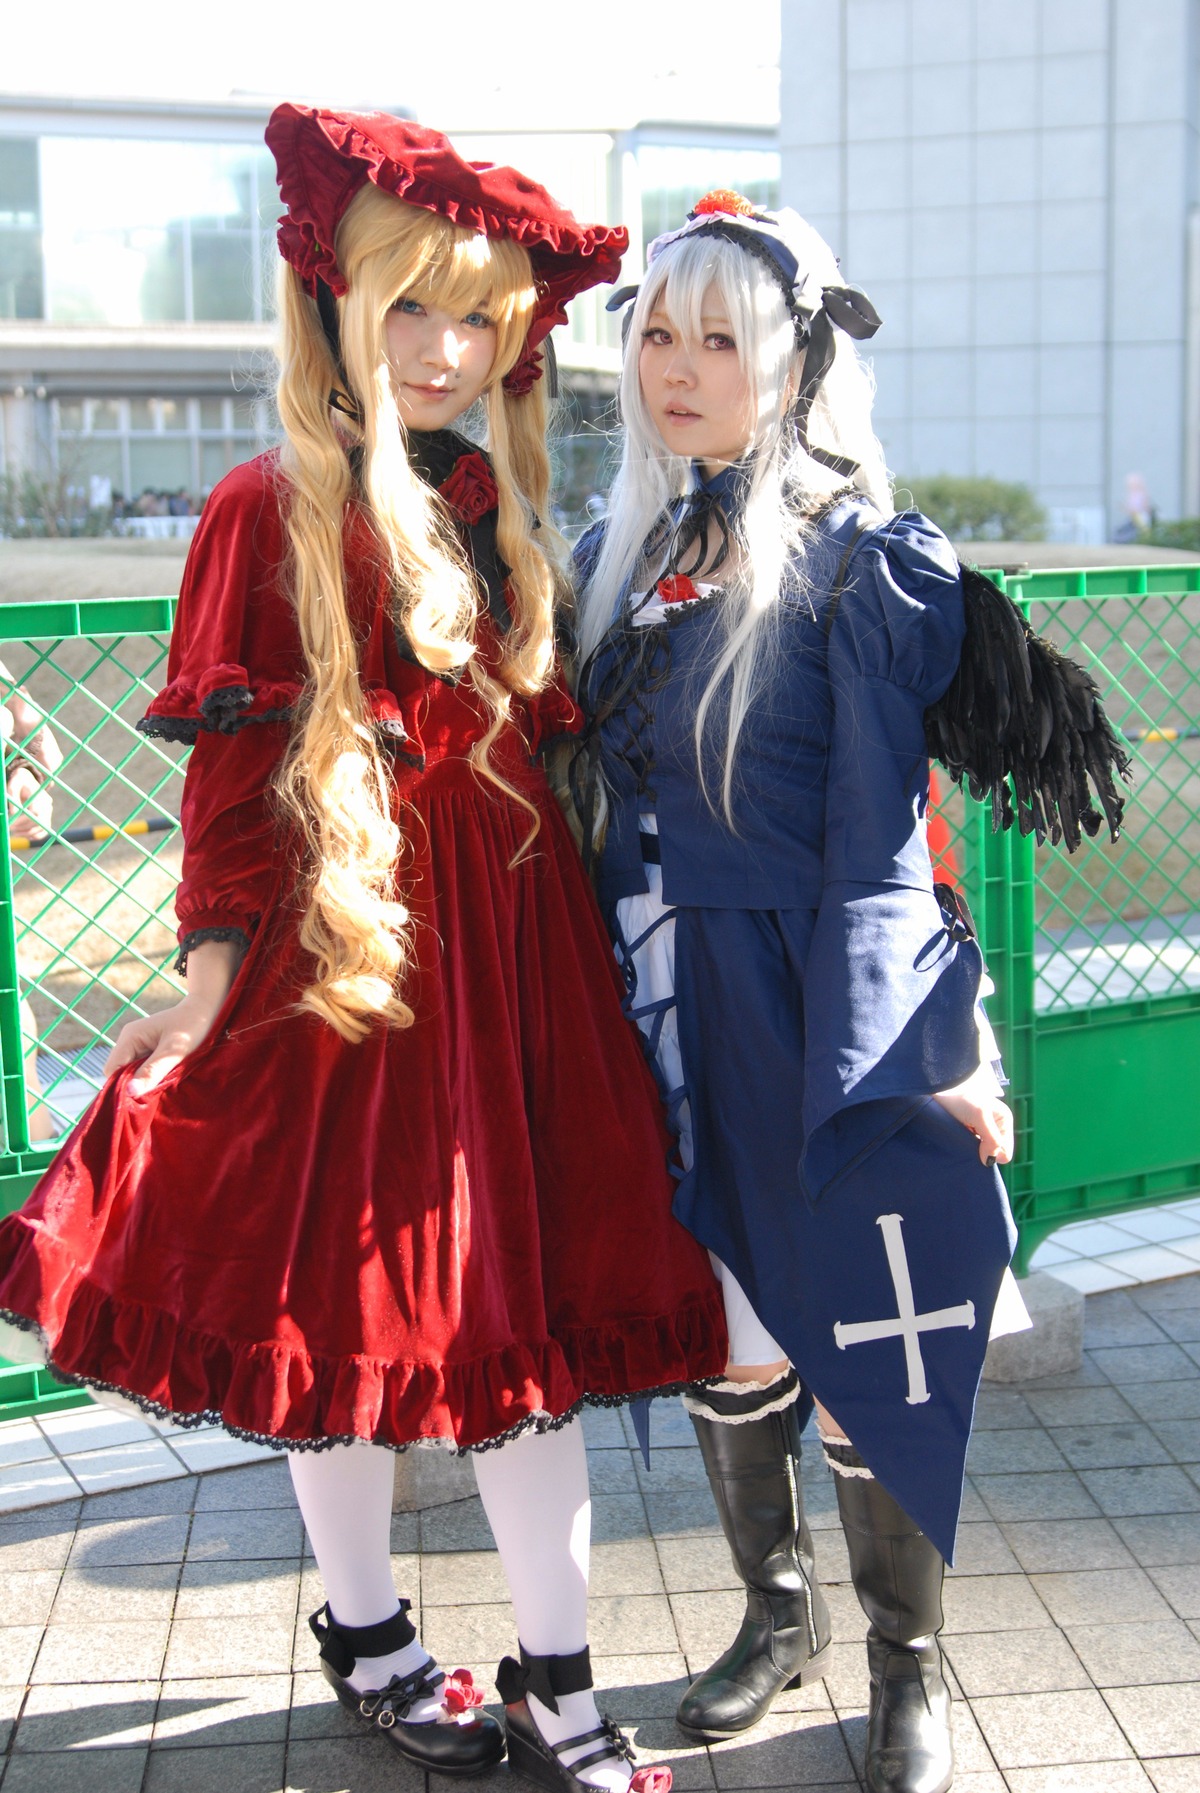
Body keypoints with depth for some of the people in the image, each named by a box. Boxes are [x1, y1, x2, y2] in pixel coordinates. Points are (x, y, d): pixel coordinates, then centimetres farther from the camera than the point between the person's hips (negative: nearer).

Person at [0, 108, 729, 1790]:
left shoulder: (501, 506, 10)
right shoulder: (268, 511, -5)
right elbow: (230, 772, -7)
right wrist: (209, 982, -13)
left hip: (515, 937, 5)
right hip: (342, 939, -4)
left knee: (532, 1306, 7)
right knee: (344, 1309, 9)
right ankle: (368, 1637, 32)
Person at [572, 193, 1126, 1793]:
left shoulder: (856, 559, -9)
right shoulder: (619, 553, 9)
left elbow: (877, 836, -13)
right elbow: (602, 803, 13)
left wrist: (898, 1053, -16)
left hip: (824, 1002, -5)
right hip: (671, 1005, 6)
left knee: (865, 1349, 3)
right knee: (719, 1329, 16)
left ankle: (908, 1664, 25)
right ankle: (778, 1611, 37)